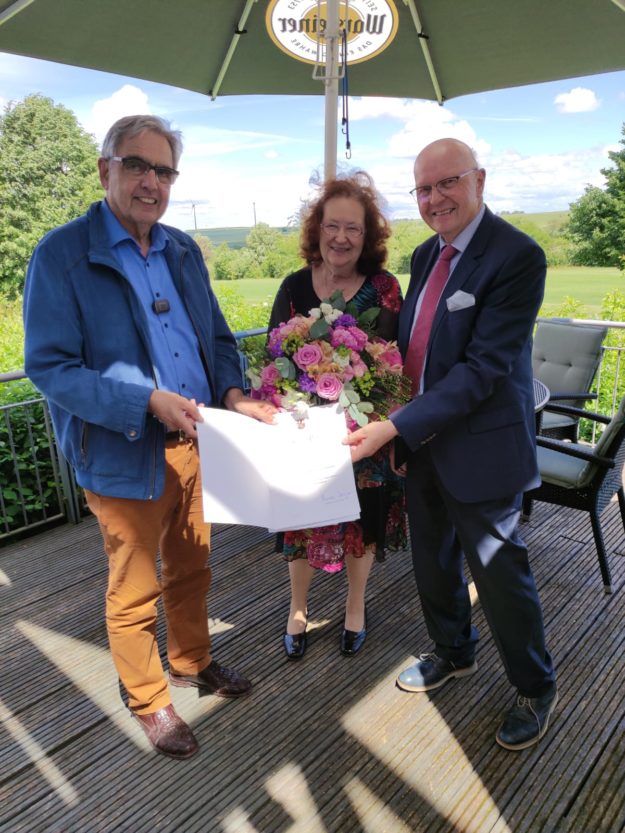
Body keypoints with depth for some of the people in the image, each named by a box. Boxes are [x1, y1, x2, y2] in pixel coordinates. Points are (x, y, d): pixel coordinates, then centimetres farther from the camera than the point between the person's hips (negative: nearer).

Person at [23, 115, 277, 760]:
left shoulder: (182, 250, 9)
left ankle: (193, 662, 47)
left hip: (195, 442, 6)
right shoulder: (62, 254, -10)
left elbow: (216, 336, 13)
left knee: (191, 569, 22)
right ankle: (149, 702, 37)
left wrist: (233, 392, -7)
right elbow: (48, 366, -15)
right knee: (134, 591, 12)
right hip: (125, 457, -5)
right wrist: (148, 401, -24)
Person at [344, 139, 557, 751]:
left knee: (498, 569, 7)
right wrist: (400, 427, 0)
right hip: (422, 440, 7)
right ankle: (453, 652, 47)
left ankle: (536, 689, 34)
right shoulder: (425, 254, 8)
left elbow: (484, 367, -24)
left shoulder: (517, 257, -17)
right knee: (432, 558, 20)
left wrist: (396, 426, -27)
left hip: (480, 446, -7)